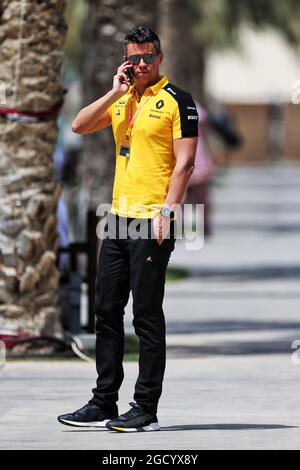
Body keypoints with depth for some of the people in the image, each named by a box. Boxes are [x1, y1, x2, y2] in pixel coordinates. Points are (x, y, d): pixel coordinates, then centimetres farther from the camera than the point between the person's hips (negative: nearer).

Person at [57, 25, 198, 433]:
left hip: (152, 222, -7)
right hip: (119, 217, 8)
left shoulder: (177, 101, -5)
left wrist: (166, 211, -18)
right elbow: (80, 126, 7)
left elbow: (185, 162, -10)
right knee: (106, 310, 9)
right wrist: (114, 93, -1)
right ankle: (103, 404, 16)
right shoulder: (123, 100, 15)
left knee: (147, 315, -6)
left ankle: (146, 410, -2)